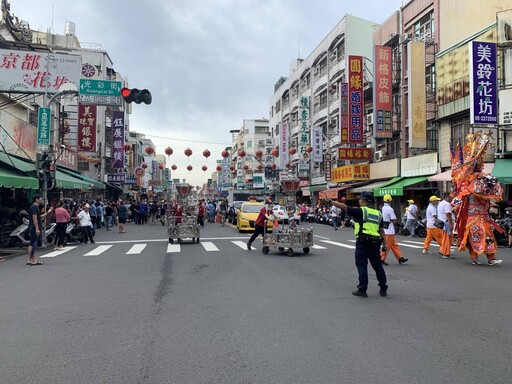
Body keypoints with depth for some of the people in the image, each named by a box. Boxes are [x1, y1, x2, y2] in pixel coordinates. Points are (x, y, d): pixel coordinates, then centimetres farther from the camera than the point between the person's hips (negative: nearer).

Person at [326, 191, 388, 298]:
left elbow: (344, 207, -10)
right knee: (377, 265, 14)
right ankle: (383, 289, 21)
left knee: (362, 265, 1)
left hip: (363, 242, -6)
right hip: (375, 242, 6)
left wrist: (330, 201, -5)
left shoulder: (360, 211, -5)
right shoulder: (378, 213, 12)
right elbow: (382, 230, 11)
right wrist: (384, 244, 13)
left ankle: (362, 289, 3)